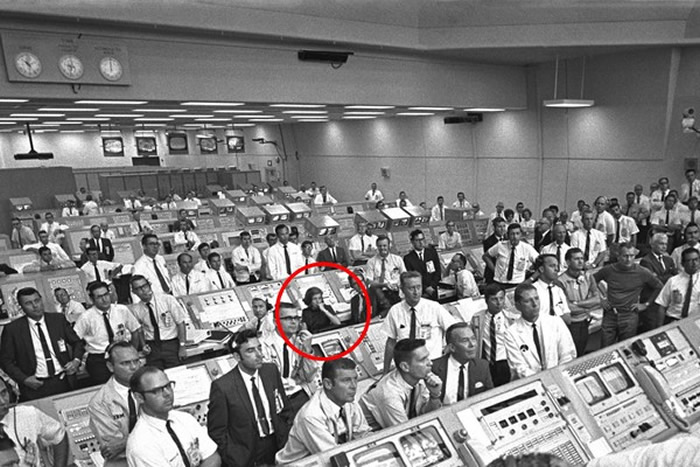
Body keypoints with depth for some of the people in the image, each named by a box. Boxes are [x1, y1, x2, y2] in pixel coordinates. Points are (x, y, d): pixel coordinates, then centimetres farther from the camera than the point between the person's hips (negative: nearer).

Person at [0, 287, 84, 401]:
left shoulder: (58, 319, 3)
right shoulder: (12, 329, -2)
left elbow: (77, 342, 11)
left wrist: (76, 360, -6)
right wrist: (24, 379, -7)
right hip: (36, 387, -1)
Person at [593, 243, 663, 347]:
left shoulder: (642, 273, -4)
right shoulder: (609, 270, -2)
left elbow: (659, 287, 9)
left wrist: (646, 304, 6)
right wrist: (599, 299, 7)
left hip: (630, 316, -1)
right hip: (610, 315, 1)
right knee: (605, 350, 4)